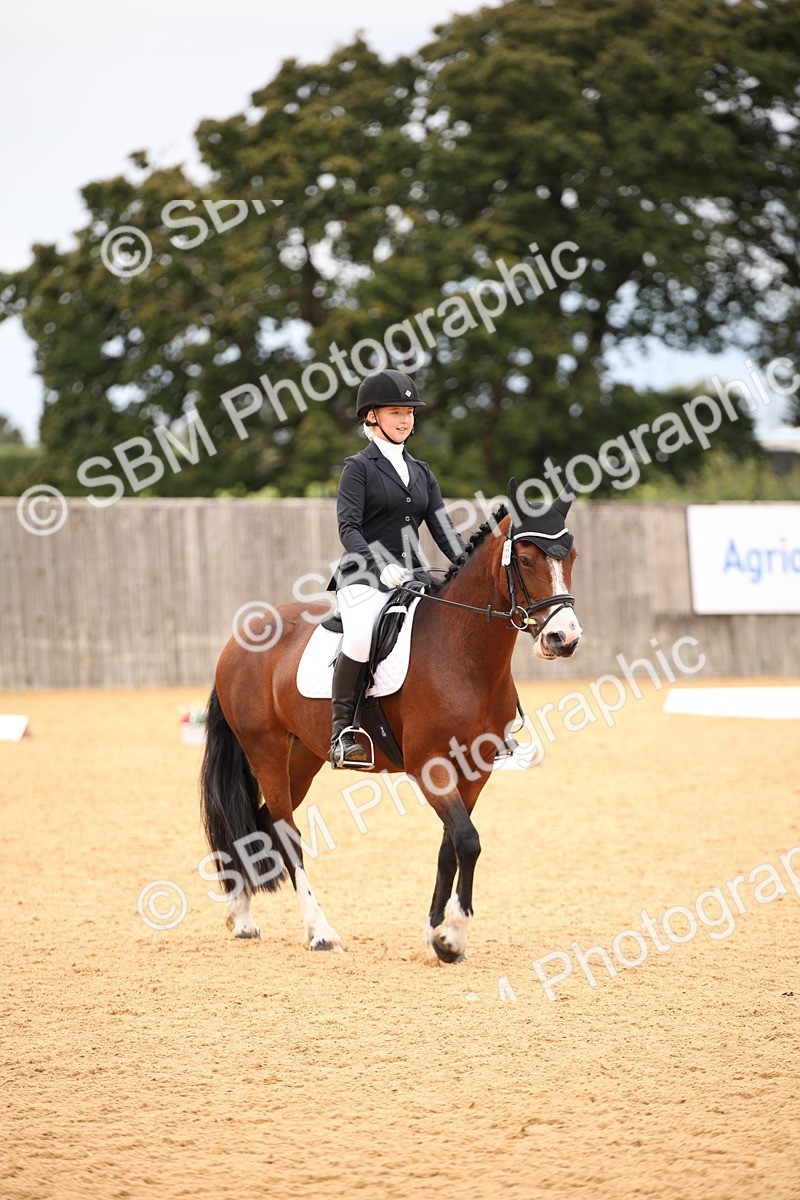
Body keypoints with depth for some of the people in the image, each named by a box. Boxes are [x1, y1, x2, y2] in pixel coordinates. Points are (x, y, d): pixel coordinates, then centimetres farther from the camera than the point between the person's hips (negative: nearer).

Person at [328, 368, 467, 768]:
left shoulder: (421, 472, 19)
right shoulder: (359, 467, 1)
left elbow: (443, 528, 12)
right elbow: (348, 528, -11)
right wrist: (382, 566, -26)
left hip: (411, 577, 6)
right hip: (365, 576, -6)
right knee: (361, 637, -35)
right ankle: (343, 730, -20)